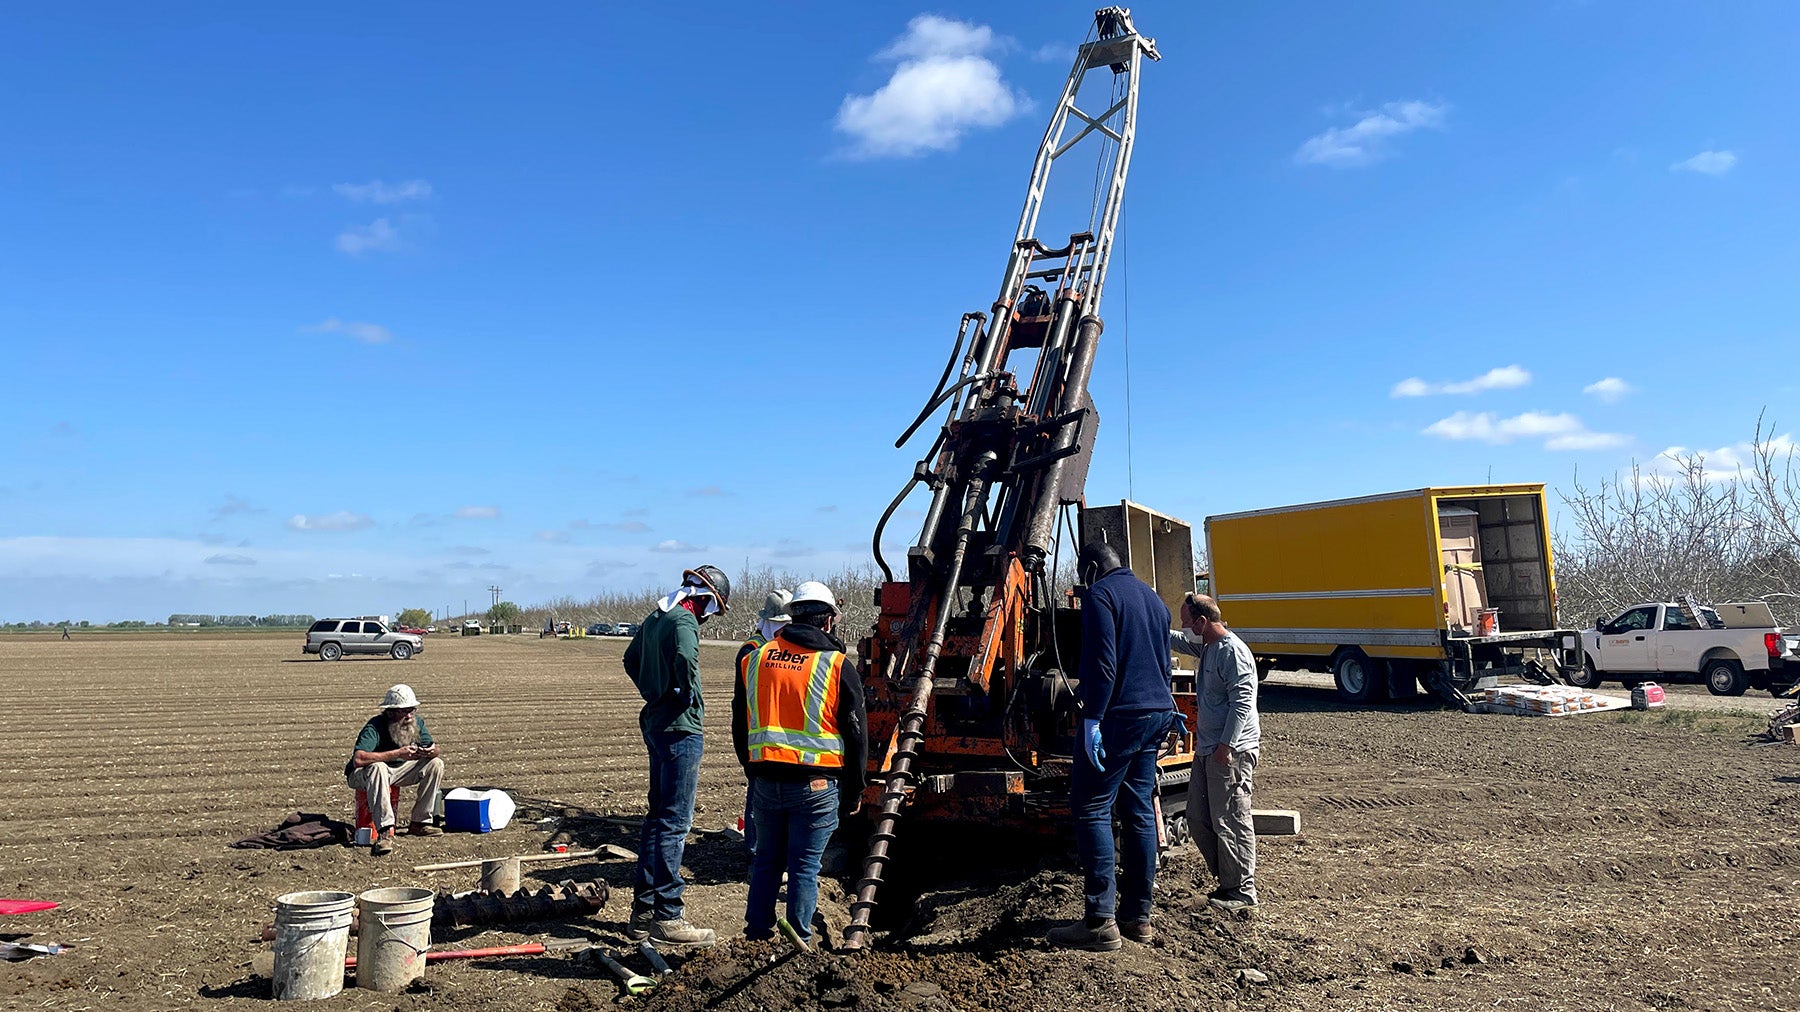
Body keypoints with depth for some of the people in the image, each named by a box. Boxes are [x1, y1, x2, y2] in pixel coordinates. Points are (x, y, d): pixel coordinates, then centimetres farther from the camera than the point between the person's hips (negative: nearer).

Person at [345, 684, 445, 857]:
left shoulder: (416, 722, -7)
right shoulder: (374, 727, -28)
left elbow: (434, 748, 1)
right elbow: (358, 759, -42)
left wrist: (432, 751, -26)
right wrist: (397, 754, -42)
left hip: (397, 771, 7)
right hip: (362, 775, -7)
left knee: (436, 763, -8)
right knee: (378, 768, -39)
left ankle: (419, 823, -4)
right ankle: (385, 832, -40)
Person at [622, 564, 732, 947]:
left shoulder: (654, 617, 14)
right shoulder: (683, 622, -15)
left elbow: (631, 660, 27)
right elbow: (686, 661, -35)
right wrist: (689, 697, -18)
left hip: (655, 724, 10)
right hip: (680, 729, -10)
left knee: (658, 816, 16)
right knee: (674, 822, -4)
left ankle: (643, 910, 24)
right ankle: (665, 915, 1)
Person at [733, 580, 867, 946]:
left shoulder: (754, 659, 7)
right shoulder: (838, 666, -5)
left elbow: (739, 727, 15)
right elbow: (856, 734, -2)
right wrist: (853, 792, 6)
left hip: (765, 780, 4)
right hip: (815, 783, -4)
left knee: (766, 860, 17)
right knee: (804, 866, 6)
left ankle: (757, 934, 24)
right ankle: (799, 942, 12)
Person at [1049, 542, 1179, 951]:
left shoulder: (1100, 595, -8)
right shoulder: (1153, 598, 19)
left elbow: (1102, 663, -18)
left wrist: (1093, 718, -19)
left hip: (1119, 717, -9)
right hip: (1156, 714, 9)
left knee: (1091, 808, -6)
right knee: (1139, 811, 12)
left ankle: (1100, 921, -7)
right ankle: (1138, 916, 17)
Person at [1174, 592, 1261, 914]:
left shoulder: (1232, 651, -15)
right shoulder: (1206, 646, 15)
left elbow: (1242, 701, -21)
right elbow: (1177, 641, 35)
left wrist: (1227, 745, -23)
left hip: (1231, 752, -10)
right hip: (1207, 749, 10)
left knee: (1231, 822, -5)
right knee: (1198, 819, 11)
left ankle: (1242, 892, 4)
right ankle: (1227, 880, 21)